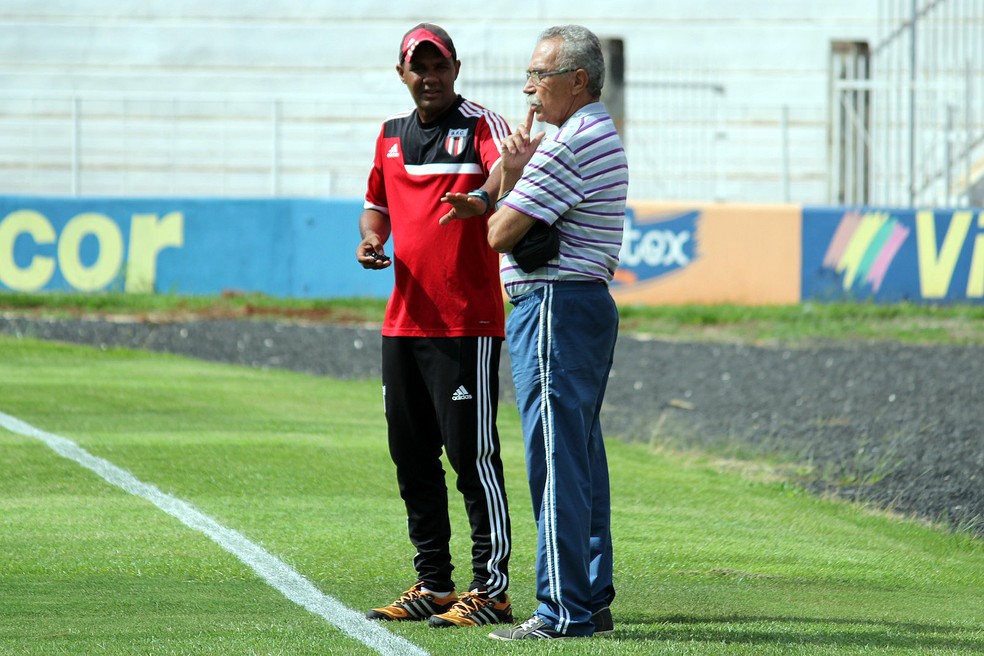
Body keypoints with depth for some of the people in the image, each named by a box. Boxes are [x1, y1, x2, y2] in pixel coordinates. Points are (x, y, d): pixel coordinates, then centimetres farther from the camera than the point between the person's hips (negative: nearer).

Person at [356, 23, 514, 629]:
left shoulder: (481, 125, -7)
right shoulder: (391, 135, 14)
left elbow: (507, 168, -29)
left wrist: (482, 199, -52)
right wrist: (371, 238, 4)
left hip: (468, 322, -7)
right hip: (404, 321, 7)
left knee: (473, 453, -9)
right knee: (411, 456, 12)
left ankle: (491, 590, -6)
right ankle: (434, 585, 22)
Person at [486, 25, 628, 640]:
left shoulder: (570, 144, -16)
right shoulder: (603, 137, 18)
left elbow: (501, 234, -15)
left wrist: (512, 174, 4)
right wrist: (514, 171, -2)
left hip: (554, 308, -11)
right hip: (592, 305, 11)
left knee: (557, 461, -10)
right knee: (582, 458, 13)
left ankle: (564, 609, -11)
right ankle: (594, 600, 16)